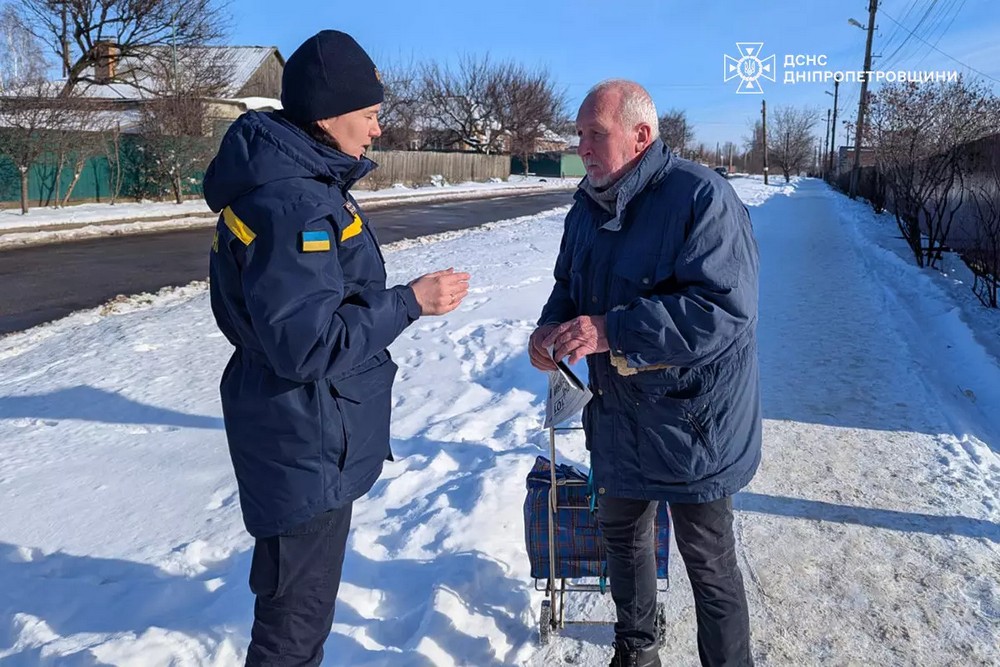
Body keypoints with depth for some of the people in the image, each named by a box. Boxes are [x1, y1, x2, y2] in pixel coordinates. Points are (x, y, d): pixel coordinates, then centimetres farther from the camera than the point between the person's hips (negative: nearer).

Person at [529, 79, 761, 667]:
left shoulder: (702, 197, -21)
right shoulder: (589, 206, 5)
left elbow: (724, 310, -30)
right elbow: (571, 284, 16)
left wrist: (612, 329, -32)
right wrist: (553, 324, -7)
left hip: (694, 421, -8)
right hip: (619, 419, 8)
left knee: (708, 562, 8)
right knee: (621, 534, 23)